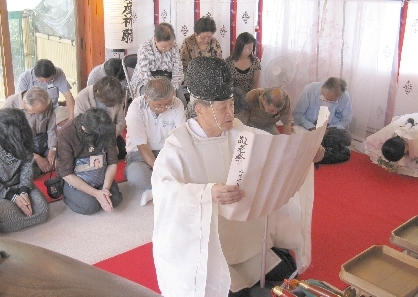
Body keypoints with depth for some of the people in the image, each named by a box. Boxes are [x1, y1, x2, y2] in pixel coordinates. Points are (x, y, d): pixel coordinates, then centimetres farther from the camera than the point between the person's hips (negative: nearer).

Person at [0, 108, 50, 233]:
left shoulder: (21, 142, -14)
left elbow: (27, 165, -6)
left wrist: (24, 192, -18)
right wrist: (13, 197, -23)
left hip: (18, 185, 5)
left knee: (42, 210, -15)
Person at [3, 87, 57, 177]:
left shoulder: (46, 103, -12)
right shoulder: (10, 106, -22)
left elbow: (51, 129, -1)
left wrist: (52, 150, -16)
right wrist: (35, 157, -22)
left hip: (44, 141, 3)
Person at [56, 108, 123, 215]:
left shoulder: (107, 130, -17)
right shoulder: (65, 134, -27)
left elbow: (112, 162, -8)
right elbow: (66, 173, -22)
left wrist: (106, 188, -22)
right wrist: (95, 193, -26)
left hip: (100, 176, 3)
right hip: (73, 179, -3)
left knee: (115, 199, -18)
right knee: (90, 206, -24)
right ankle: (68, 195, 6)